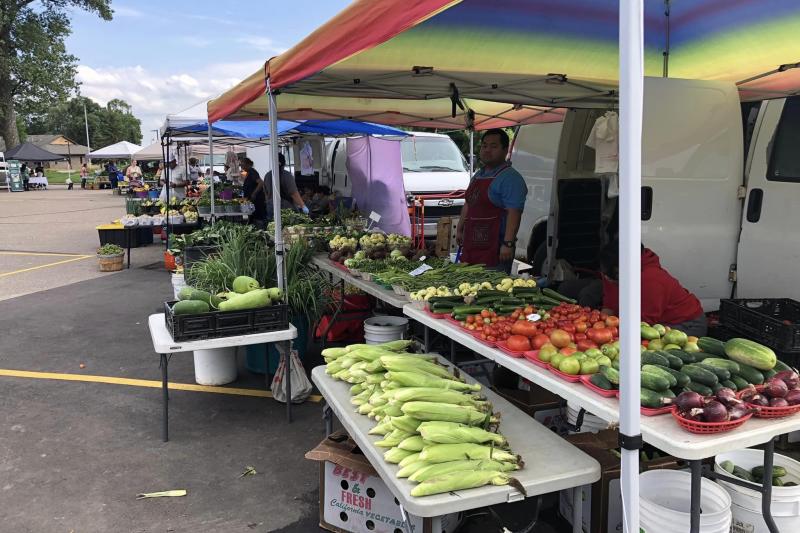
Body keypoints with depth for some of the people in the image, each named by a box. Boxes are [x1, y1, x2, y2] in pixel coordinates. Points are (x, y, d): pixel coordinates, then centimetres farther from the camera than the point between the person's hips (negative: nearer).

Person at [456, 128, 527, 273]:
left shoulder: (510, 178, -11)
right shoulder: (478, 175, 18)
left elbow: (514, 213, -20)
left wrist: (508, 243, -26)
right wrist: (459, 230, 24)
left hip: (495, 248, -9)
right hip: (471, 245, 9)